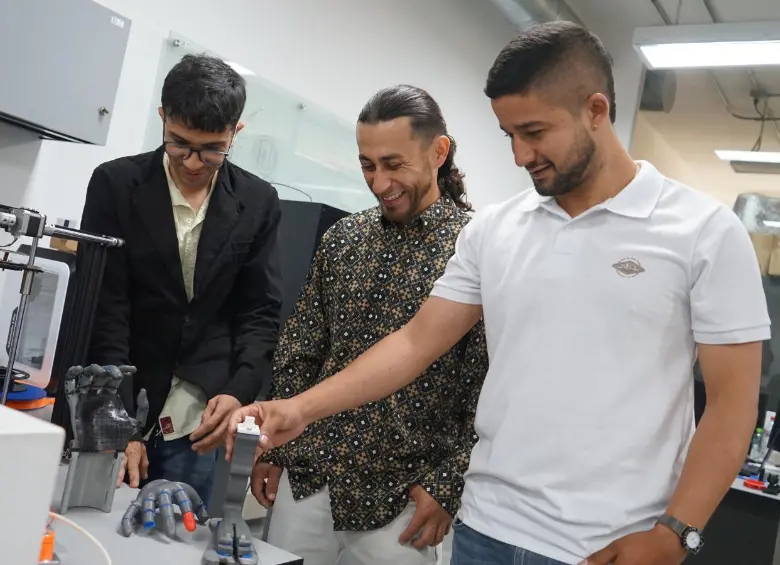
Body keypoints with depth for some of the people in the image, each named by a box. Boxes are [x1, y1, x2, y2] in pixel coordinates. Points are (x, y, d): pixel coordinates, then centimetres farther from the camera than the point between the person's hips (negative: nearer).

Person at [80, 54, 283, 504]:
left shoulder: (258, 203, 2)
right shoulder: (116, 184, -4)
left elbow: (261, 312, 3)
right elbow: (104, 311, -8)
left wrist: (239, 392, -13)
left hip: (196, 421, 1)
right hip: (114, 410, -1)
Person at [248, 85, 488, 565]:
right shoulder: (343, 237, 5)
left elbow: (491, 390, -9)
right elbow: (299, 350, 10)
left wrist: (448, 487, -11)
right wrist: (274, 447, 8)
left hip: (399, 498, -4)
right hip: (306, 477, 4)